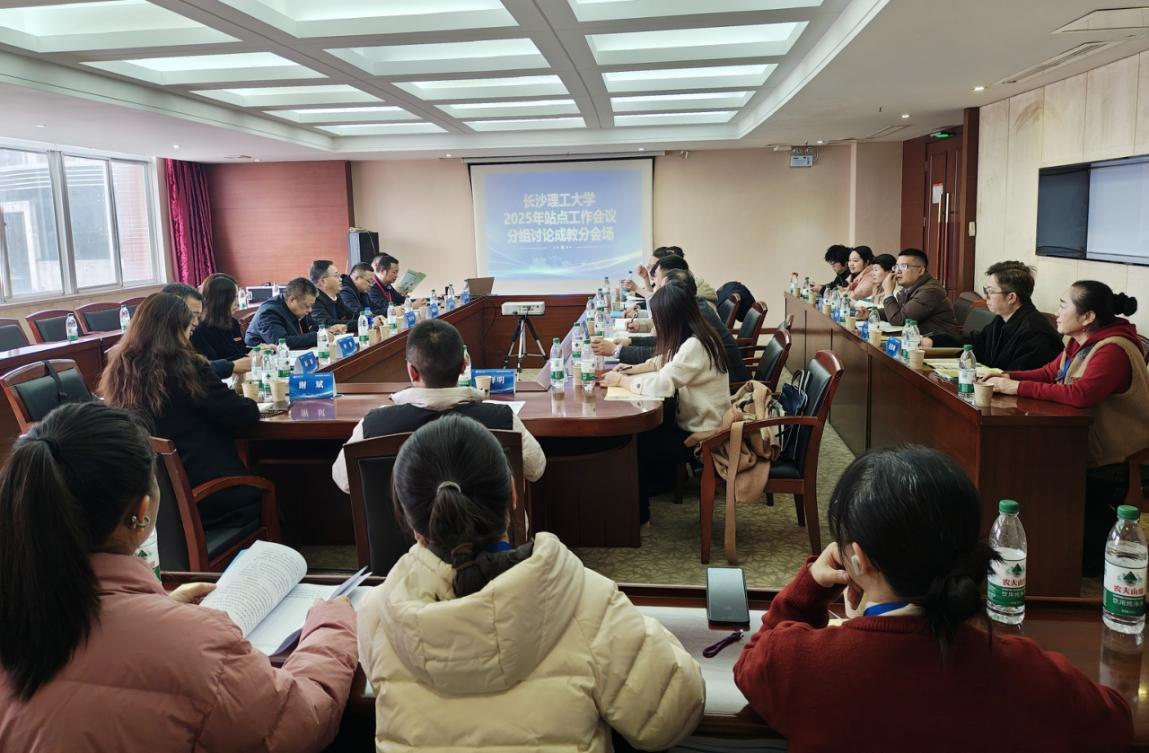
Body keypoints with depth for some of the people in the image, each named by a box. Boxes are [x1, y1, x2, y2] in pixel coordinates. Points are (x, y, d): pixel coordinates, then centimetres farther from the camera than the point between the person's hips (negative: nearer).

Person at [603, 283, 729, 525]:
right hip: (694, 422, 8)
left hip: (701, 436, -8)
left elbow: (659, 385, -31)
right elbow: (662, 363, 18)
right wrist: (632, 370, 2)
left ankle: (638, 515, 16)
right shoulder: (692, 339, 3)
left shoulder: (694, 346, -26)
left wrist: (620, 380, -15)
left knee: (635, 443, -1)